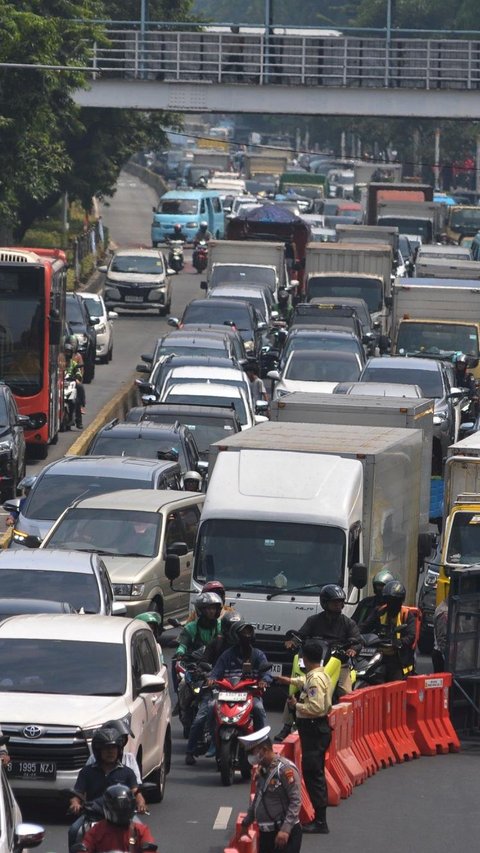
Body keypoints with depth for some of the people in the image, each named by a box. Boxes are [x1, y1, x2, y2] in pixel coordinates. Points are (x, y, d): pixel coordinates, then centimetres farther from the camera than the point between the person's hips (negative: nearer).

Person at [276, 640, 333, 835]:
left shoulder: (315, 679, -19)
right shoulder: (321, 675, 12)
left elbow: (316, 707, -29)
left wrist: (296, 705, -14)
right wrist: (290, 681, 51)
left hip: (313, 730, -10)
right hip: (317, 727, 10)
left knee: (313, 774, -10)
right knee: (315, 774, 14)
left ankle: (320, 822, -11)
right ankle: (319, 819, 18)